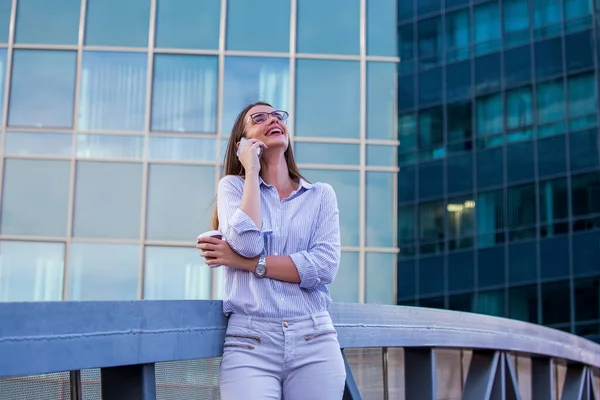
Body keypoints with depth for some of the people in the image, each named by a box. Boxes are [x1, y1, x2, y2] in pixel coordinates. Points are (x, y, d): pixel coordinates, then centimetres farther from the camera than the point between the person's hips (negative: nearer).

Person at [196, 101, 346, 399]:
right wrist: (252, 171, -3)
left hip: (314, 343, 2)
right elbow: (247, 243, -12)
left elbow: (325, 266, -6)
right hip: (250, 344, -1)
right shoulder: (233, 185, 8)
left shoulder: (321, 195, 10)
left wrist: (245, 261, -9)